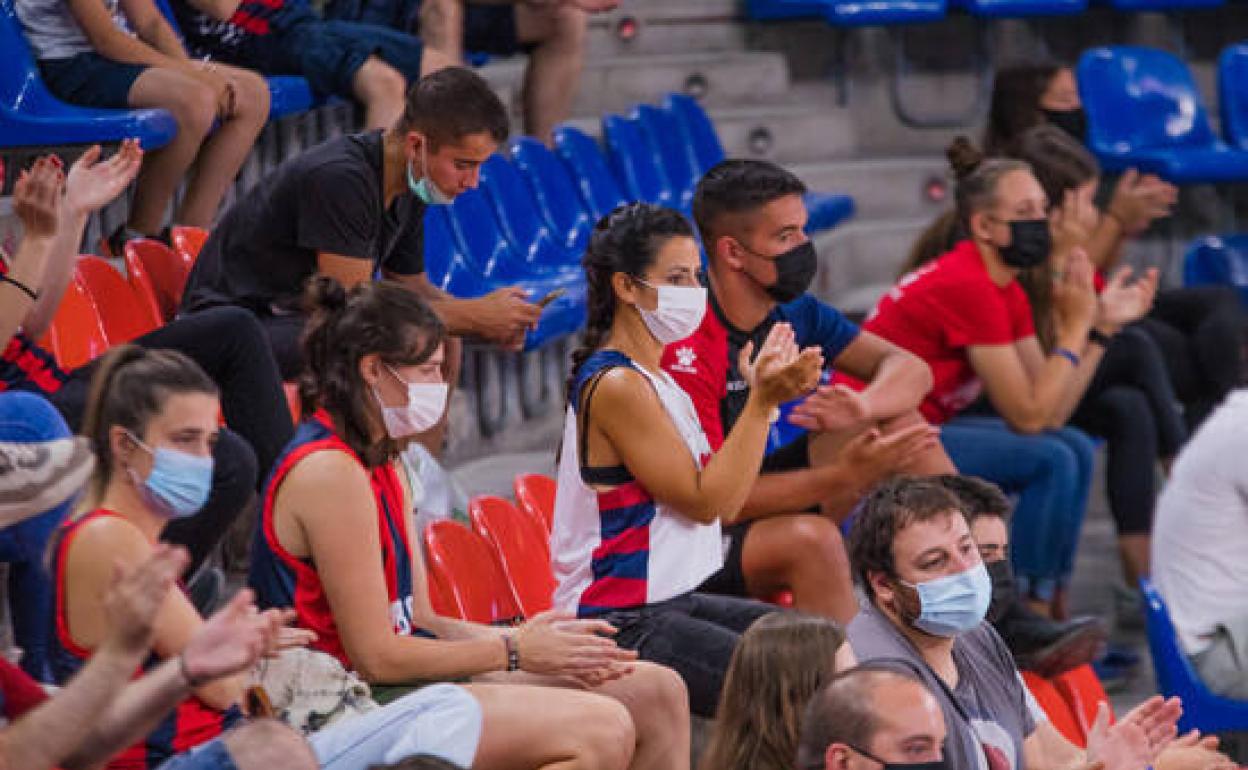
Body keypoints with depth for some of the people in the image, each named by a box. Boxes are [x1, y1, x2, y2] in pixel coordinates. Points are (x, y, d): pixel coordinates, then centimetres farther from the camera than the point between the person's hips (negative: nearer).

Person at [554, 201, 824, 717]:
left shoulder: (654, 379, 15)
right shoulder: (615, 385, -15)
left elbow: (725, 501, 11)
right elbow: (706, 501, -16)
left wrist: (769, 393, 6)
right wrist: (762, 401, -17)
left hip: (673, 602, 10)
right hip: (619, 625, -10)